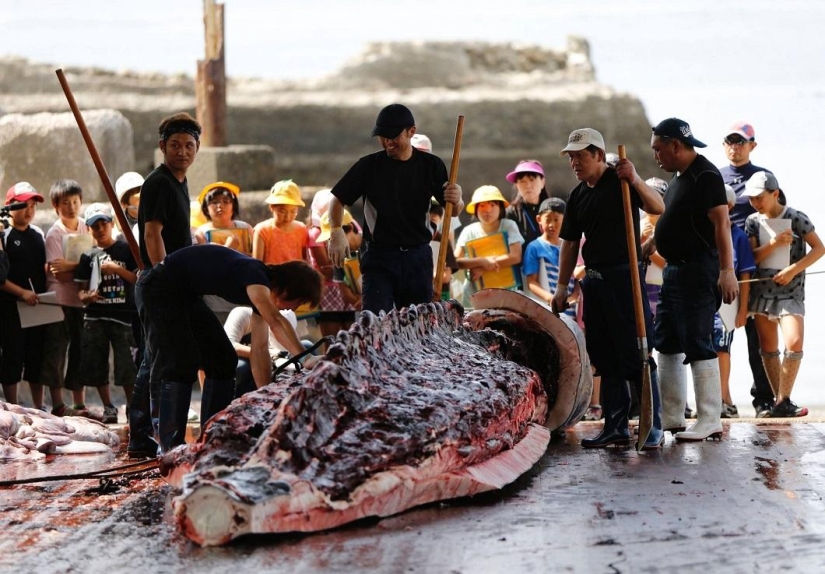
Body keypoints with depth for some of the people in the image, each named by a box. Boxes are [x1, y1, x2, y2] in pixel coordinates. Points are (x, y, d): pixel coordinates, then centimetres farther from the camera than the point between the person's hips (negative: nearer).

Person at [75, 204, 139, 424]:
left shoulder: (126, 250, 2)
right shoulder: (88, 256, 11)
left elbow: (139, 279, -3)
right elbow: (81, 289, 12)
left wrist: (117, 269, -15)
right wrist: (86, 296, -10)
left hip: (123, 315, -4)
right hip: (95, 317, 4)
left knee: (127, 365, -8)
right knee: (96, 365, 4)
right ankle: (108, 408, 17)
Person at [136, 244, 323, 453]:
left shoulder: (260, 290, 1)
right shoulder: (253, 273, -26)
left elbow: (259, 349, 3)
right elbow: (276, 322, -43)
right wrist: (305, 358, -51)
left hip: (187, 294, 10)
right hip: (161, 286, -10)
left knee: (223, 360, 6)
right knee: (183, 363, -16)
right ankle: (172, 446, -12)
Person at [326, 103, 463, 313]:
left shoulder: (431, 165, 3)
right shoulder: (369, 166, -1)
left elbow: (453, 211, 6)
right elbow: (338, 199, 5)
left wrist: (456, 200, -19)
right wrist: (336, 233, -12)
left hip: (418, 258, 2)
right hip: (379, 258, -2)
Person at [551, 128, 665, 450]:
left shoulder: (621, 182, -5)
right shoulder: (578, 196, 15)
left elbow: (658, 208, -19)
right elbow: (570, 242, 19)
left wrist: (636, 181, -34)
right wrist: (562, 286, 16)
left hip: (624, 275, -7)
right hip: (594, 280, 7)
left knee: (636, 355, -9)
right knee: (605, 358, 9)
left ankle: (653, 428, -6)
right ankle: (616, 426, 15)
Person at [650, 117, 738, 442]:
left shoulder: (705, 176, -15)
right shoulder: (678, 177, 16)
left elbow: (721, 223, -21)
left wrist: (727, 270, -27)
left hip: (698, 270, -11)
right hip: (674, 269, 11)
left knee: (698, 345, -10)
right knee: (667, 344, 13)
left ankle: (710, 422, -6)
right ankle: (671, 418, 19)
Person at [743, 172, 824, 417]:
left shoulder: (796, 218, -5)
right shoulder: (753, 222, 5)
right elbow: (752, 257, 1)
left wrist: (792, 270, -15)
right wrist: (774, 243, -17)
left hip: (790, 293, -4)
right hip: (762, 290, 4)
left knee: (794, 344, -19)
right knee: (768, 349, 5)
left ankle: (783, 402, -12)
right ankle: (779, 401, 12)